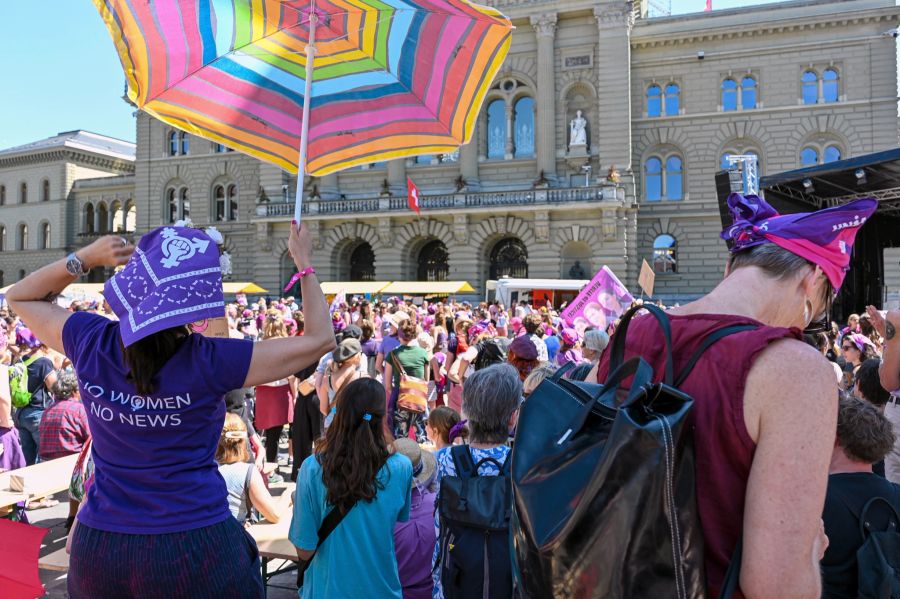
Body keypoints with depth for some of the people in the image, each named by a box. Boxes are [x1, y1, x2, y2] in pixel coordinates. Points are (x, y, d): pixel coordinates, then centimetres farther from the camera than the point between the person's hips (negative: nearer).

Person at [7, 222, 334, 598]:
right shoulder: (207, 363, -21)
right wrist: (304, 263, -4)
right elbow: (320, 340, -13)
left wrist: (85, 258, -3)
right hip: (194, 548, -4)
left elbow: (19, 297, 12)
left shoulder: (91, 342, -10)